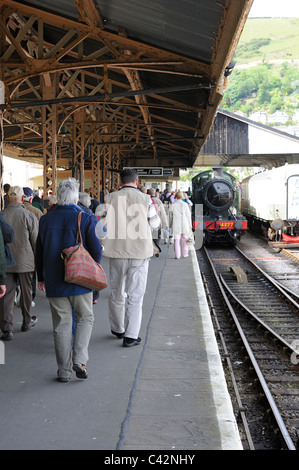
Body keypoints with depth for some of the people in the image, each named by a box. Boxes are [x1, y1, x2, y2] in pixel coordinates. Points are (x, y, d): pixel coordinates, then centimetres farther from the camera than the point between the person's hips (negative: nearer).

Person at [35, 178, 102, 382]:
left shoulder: (45, 219, 1)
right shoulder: (85, 218, -10)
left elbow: (39, 252, 8)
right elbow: (96, 249, -8)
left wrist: (41, 277, 19)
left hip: (54, 281, 3)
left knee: (62, 324, 9)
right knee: (85, 319, 14)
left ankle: (64, 370, 14)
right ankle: (79, 359, -1)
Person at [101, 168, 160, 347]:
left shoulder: (111, 198, -4)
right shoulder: (145, 199, -8)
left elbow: (105, 223, 3)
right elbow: (155, 223, 4)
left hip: (117, 252, 2)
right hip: (139, 252, -2)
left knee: (116, 292, 18)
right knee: (135, 294, 5)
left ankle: (117, 329, 33)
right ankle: (130, 335, 6)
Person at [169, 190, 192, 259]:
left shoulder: (173, 205, -2)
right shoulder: (185, 204, -1)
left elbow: (170, 216, 4)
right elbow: (188, 215, 2)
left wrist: (170, 225, 14)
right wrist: (190, 225, 9)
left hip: (176, 225, -1)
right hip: (185, 224, 1)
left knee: (177, 240, 1)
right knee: (184, 239, 14)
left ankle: (177, 255, -3)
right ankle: (185, 254, 21)